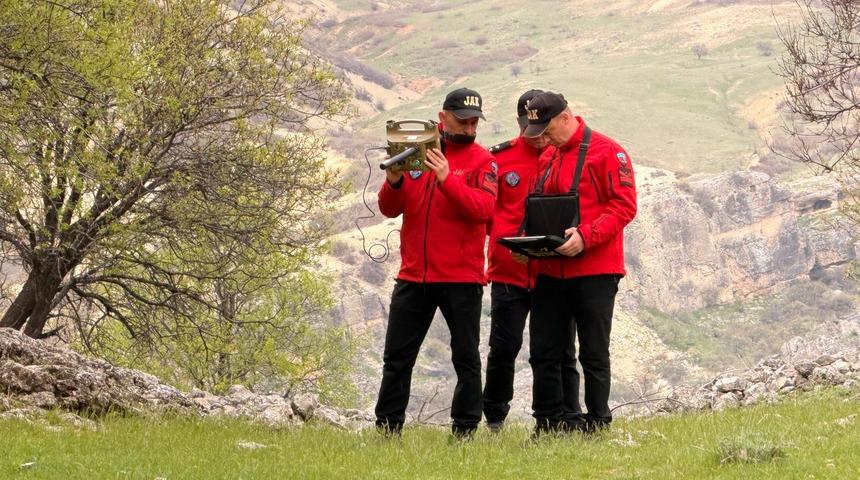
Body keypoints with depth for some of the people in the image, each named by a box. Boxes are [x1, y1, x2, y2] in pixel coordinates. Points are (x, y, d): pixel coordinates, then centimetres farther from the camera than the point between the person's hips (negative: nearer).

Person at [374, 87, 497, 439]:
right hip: (413, 274, 3)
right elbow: (389, 209, 6)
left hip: (461, 277, -3)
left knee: (465, 357, 2)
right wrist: (393, 182, -14)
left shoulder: (481, 160, 0)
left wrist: (447, 179, -25)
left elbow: (483, 208, -15)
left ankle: (465, 429, 8)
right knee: (397, 357, 5)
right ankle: (387, 427, 11)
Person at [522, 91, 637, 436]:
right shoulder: (546, 159, 14)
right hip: (550, 270, 7)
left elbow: (624, 206, -13)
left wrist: (585, 236, -23)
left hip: (595, 270, -7)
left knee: (593, 354, 1)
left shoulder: (608, 153, -8)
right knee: (543, 352, 6)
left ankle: (596, 424, 8)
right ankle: (547, 424, 13)